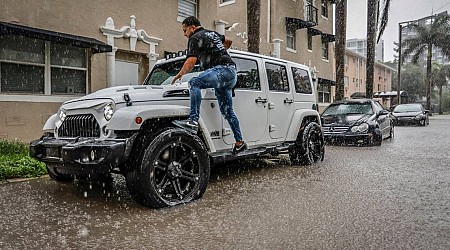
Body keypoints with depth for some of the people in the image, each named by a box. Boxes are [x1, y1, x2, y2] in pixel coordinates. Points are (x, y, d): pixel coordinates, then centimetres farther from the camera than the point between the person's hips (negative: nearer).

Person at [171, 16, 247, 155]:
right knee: (227, 111, 12)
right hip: (232, 72, 9)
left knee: (194, 83, -26)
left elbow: (191, 62, -14)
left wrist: (179, 75, -1)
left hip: (222, 69, -9)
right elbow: (228, 41, 43)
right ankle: (239, 142, 16)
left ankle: (193, 120, -36)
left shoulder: (195, 38, -2)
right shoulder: (212, 33, 25)